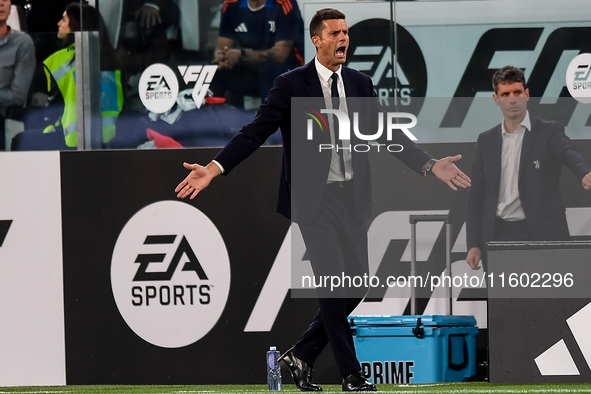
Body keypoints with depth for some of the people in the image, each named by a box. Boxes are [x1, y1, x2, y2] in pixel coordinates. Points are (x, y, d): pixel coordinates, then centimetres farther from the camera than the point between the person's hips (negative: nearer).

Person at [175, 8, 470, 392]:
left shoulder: (360, 83, 10)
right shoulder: (291, 85, -4)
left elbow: (387, 133, 11)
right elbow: (256, 131, -6)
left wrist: (431, 164, 1)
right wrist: (214, 168, -17)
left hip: (352, 197, 6)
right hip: (314, 199, -5)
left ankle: (302, 355, 17)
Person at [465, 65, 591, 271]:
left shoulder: (549, 132, 1)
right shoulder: (486, 141, 12)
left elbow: (570, 155, -21)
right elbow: (475, 194, 12)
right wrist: (473, 244, 3)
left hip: (539, 235, -4)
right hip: (498, 236, 4)